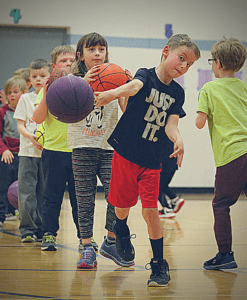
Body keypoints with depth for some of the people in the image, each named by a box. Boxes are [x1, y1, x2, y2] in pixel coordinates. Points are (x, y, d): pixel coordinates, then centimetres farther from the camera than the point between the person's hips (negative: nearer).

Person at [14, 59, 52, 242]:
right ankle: (28, 230, 3)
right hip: (28, 152, 0)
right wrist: (30, 136, -14)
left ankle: (42, 230, 9)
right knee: (27, 192, -3)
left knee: (44, 193, 2)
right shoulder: (26, 99, 9)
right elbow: (20, 125, 6)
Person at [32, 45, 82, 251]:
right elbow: (38, 118, -6)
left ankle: (84, 235, 14)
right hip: (54, 150, -1)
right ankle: (49, 235, 12)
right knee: (53, 196, 3)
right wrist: (46, 94, -17)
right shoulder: (49, 89, 3)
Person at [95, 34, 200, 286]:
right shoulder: (146, 76, -9)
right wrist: (114, 93, -55)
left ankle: (159, 265, 3)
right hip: (125, 153, -2)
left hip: (151, 161, 2)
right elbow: (134, 86, -32)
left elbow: (171, 123, -7)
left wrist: (177, 139, -30)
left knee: (150, 210, -7)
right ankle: (121, 232, 46)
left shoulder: (177, 93, 4)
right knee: (122, 204, 11)